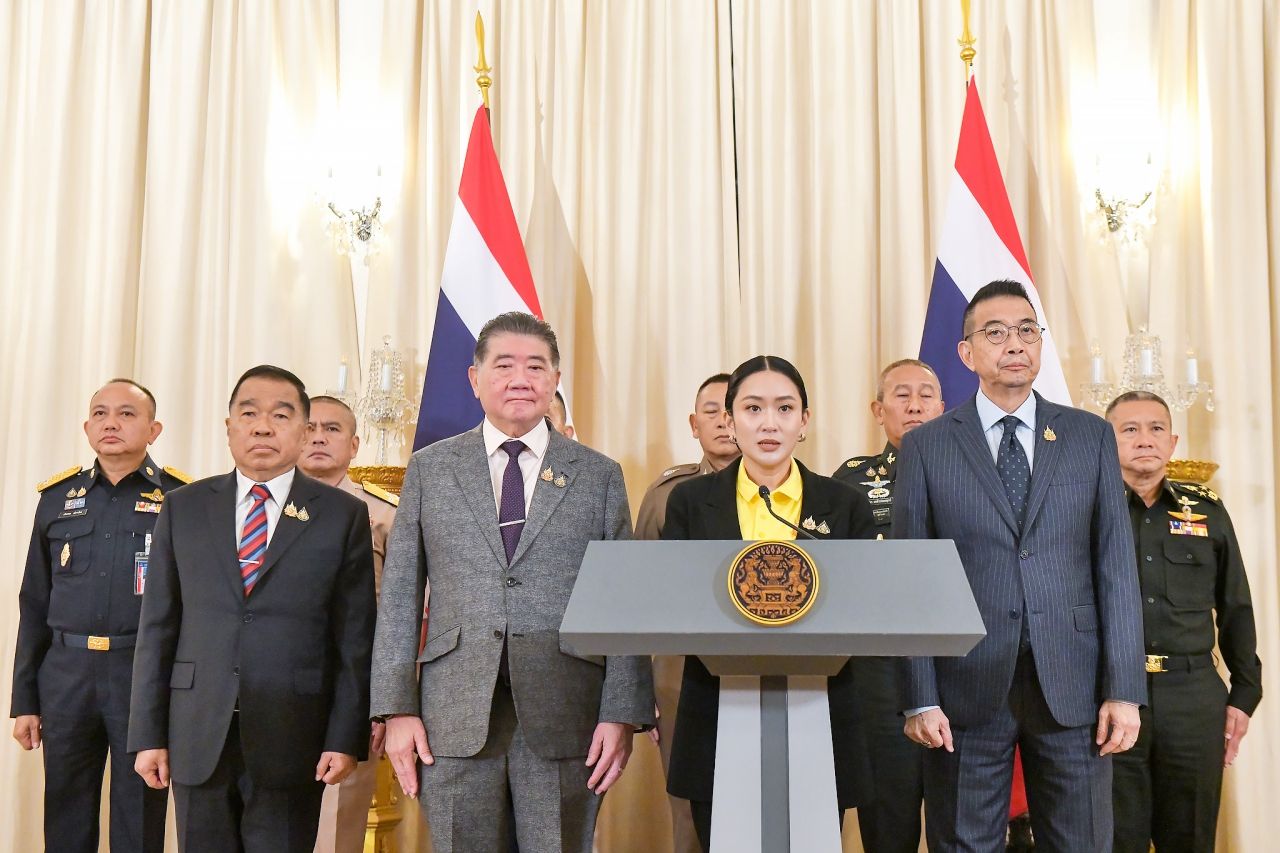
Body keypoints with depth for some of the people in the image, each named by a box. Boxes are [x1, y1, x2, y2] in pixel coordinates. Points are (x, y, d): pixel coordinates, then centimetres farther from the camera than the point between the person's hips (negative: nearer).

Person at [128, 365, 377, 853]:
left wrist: (346, 738, -6)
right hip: (197, 735, 2)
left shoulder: (343, 514, 1)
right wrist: (148, 734, 2)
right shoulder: (183, 509, 7)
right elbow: (157, 627, 6)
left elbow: (355, 636, -1)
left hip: (292, 739, -2)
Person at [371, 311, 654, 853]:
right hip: (455, 717, 1)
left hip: (565, 717, 0)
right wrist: (397, 708, -1)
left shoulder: (600, 476, 8)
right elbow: (399, 595, 7)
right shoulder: (429, 469, 9)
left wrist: (624, 713, -5)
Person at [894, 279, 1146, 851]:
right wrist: (921, 699, -6)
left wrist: (1124, 690, -2)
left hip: (1072, 687, 1)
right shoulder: (925, 446, 2)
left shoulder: (1092, 437, 7)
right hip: (967, 689, -1)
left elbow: (1116, 566, 3)